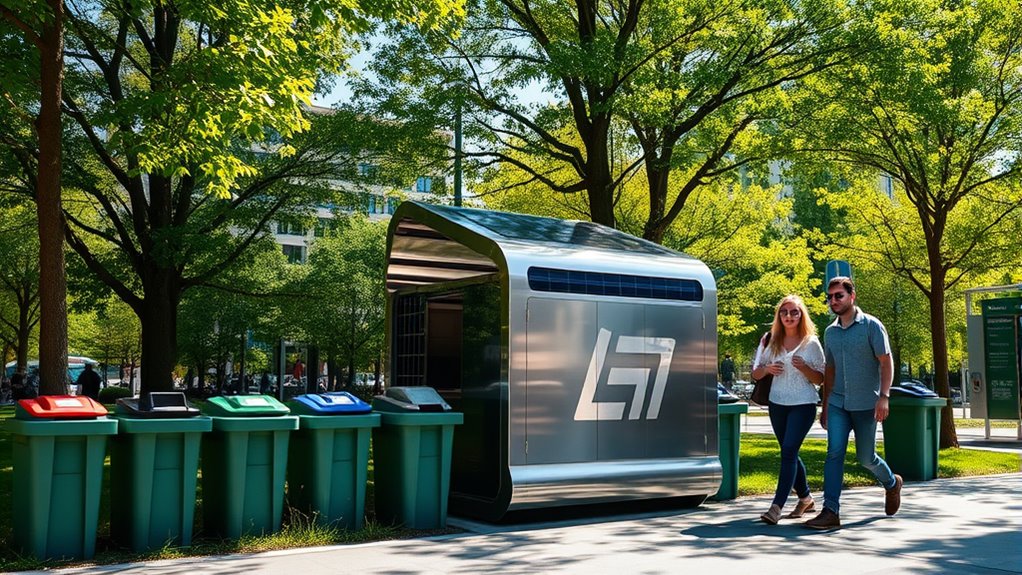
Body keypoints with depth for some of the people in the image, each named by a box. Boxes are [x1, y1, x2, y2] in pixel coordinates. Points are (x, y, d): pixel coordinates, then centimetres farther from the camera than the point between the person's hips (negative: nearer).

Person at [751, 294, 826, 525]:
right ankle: (805, 498, 32)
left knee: (789, 451, -13)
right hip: (777, 403, 5)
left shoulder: (811, 343, -3)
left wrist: (804, 368, -18)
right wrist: (766, 369, -13)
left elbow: (821, 379, 0)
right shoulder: (769, 341, 6)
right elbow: (755, 373, 9)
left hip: (803, 404, -4)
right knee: (789, 453, 13)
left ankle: (776, 507, -16)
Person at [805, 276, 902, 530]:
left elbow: (886, 362, -8)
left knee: (865, 457, 7)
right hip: (838, 403, 4)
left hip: (865, 404, -4)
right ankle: (830, 512, -10)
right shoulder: (830, 332, 10)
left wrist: (884, 396, -19)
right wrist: (825, 406, 18)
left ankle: (892, 484, 39)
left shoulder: (871, 326, -5)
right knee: (834, 454, -9)